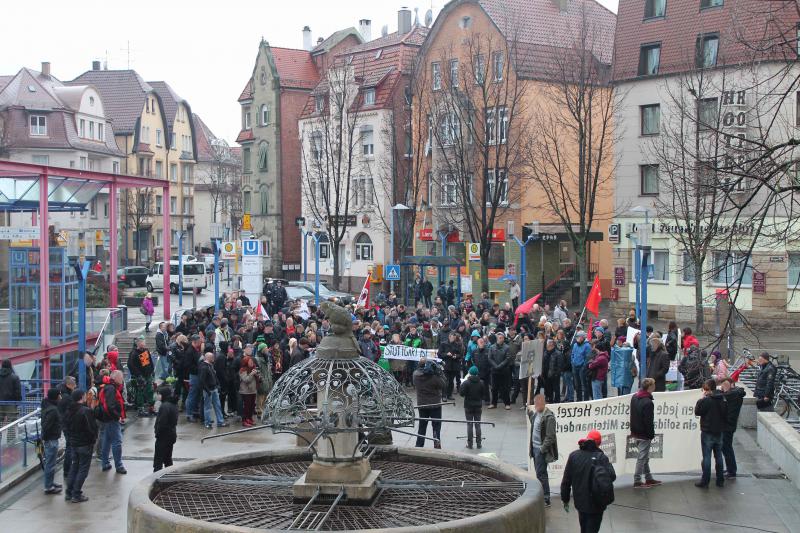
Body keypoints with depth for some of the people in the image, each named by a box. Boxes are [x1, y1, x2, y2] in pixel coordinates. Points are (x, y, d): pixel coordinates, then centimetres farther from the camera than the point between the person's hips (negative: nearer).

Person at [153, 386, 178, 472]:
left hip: (163, 436, -9)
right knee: (168, 458, 18)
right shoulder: (174, 405, 8)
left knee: (158, 458, -6)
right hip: (172, 435, 9)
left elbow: (162, 423, -23)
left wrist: (157, 433, -13)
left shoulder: (165, 406, -21)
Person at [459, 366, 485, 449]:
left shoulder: (466, 383, -14)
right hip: (478, 406, 3)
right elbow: (483, 395, 4)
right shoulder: (481, 383, -3)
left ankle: (470, 444, 4)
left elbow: (461, 393, -14)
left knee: (469, 425, 3)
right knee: (477, 425, 9)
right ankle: (478, 443, 10)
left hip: (468, 406, -3)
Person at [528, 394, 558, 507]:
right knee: (539, 473, 16)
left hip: (542, 450, -9)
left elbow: (550, 436, -19)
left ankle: (546, 500, 1)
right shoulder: (536, 413, 9)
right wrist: (530, 413, 17)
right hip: (535, 447, 9)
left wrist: (542, 449, -21)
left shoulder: (549, 417, -18)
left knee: (541, 474, -5)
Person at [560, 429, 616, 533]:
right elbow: (612, 476, -23)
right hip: (596, 504, -4)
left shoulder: (573, 455, -1)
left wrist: (565, 499, 12)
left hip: (580, 501, 4)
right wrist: (608, 465, -1)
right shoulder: (601, 457, -15)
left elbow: (566, 480, 2)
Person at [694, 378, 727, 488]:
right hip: (719, 432, 6)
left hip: (707, 432, -6)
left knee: (706, 457, -2)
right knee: (718, 456, 13)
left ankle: (705, 481, 0)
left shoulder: (706, 400, -17)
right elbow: (725, 414, 11)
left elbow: (697, 412, -9)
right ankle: (720, 480, 18)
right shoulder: (722, 400, 3)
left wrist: (701, 399, -4)